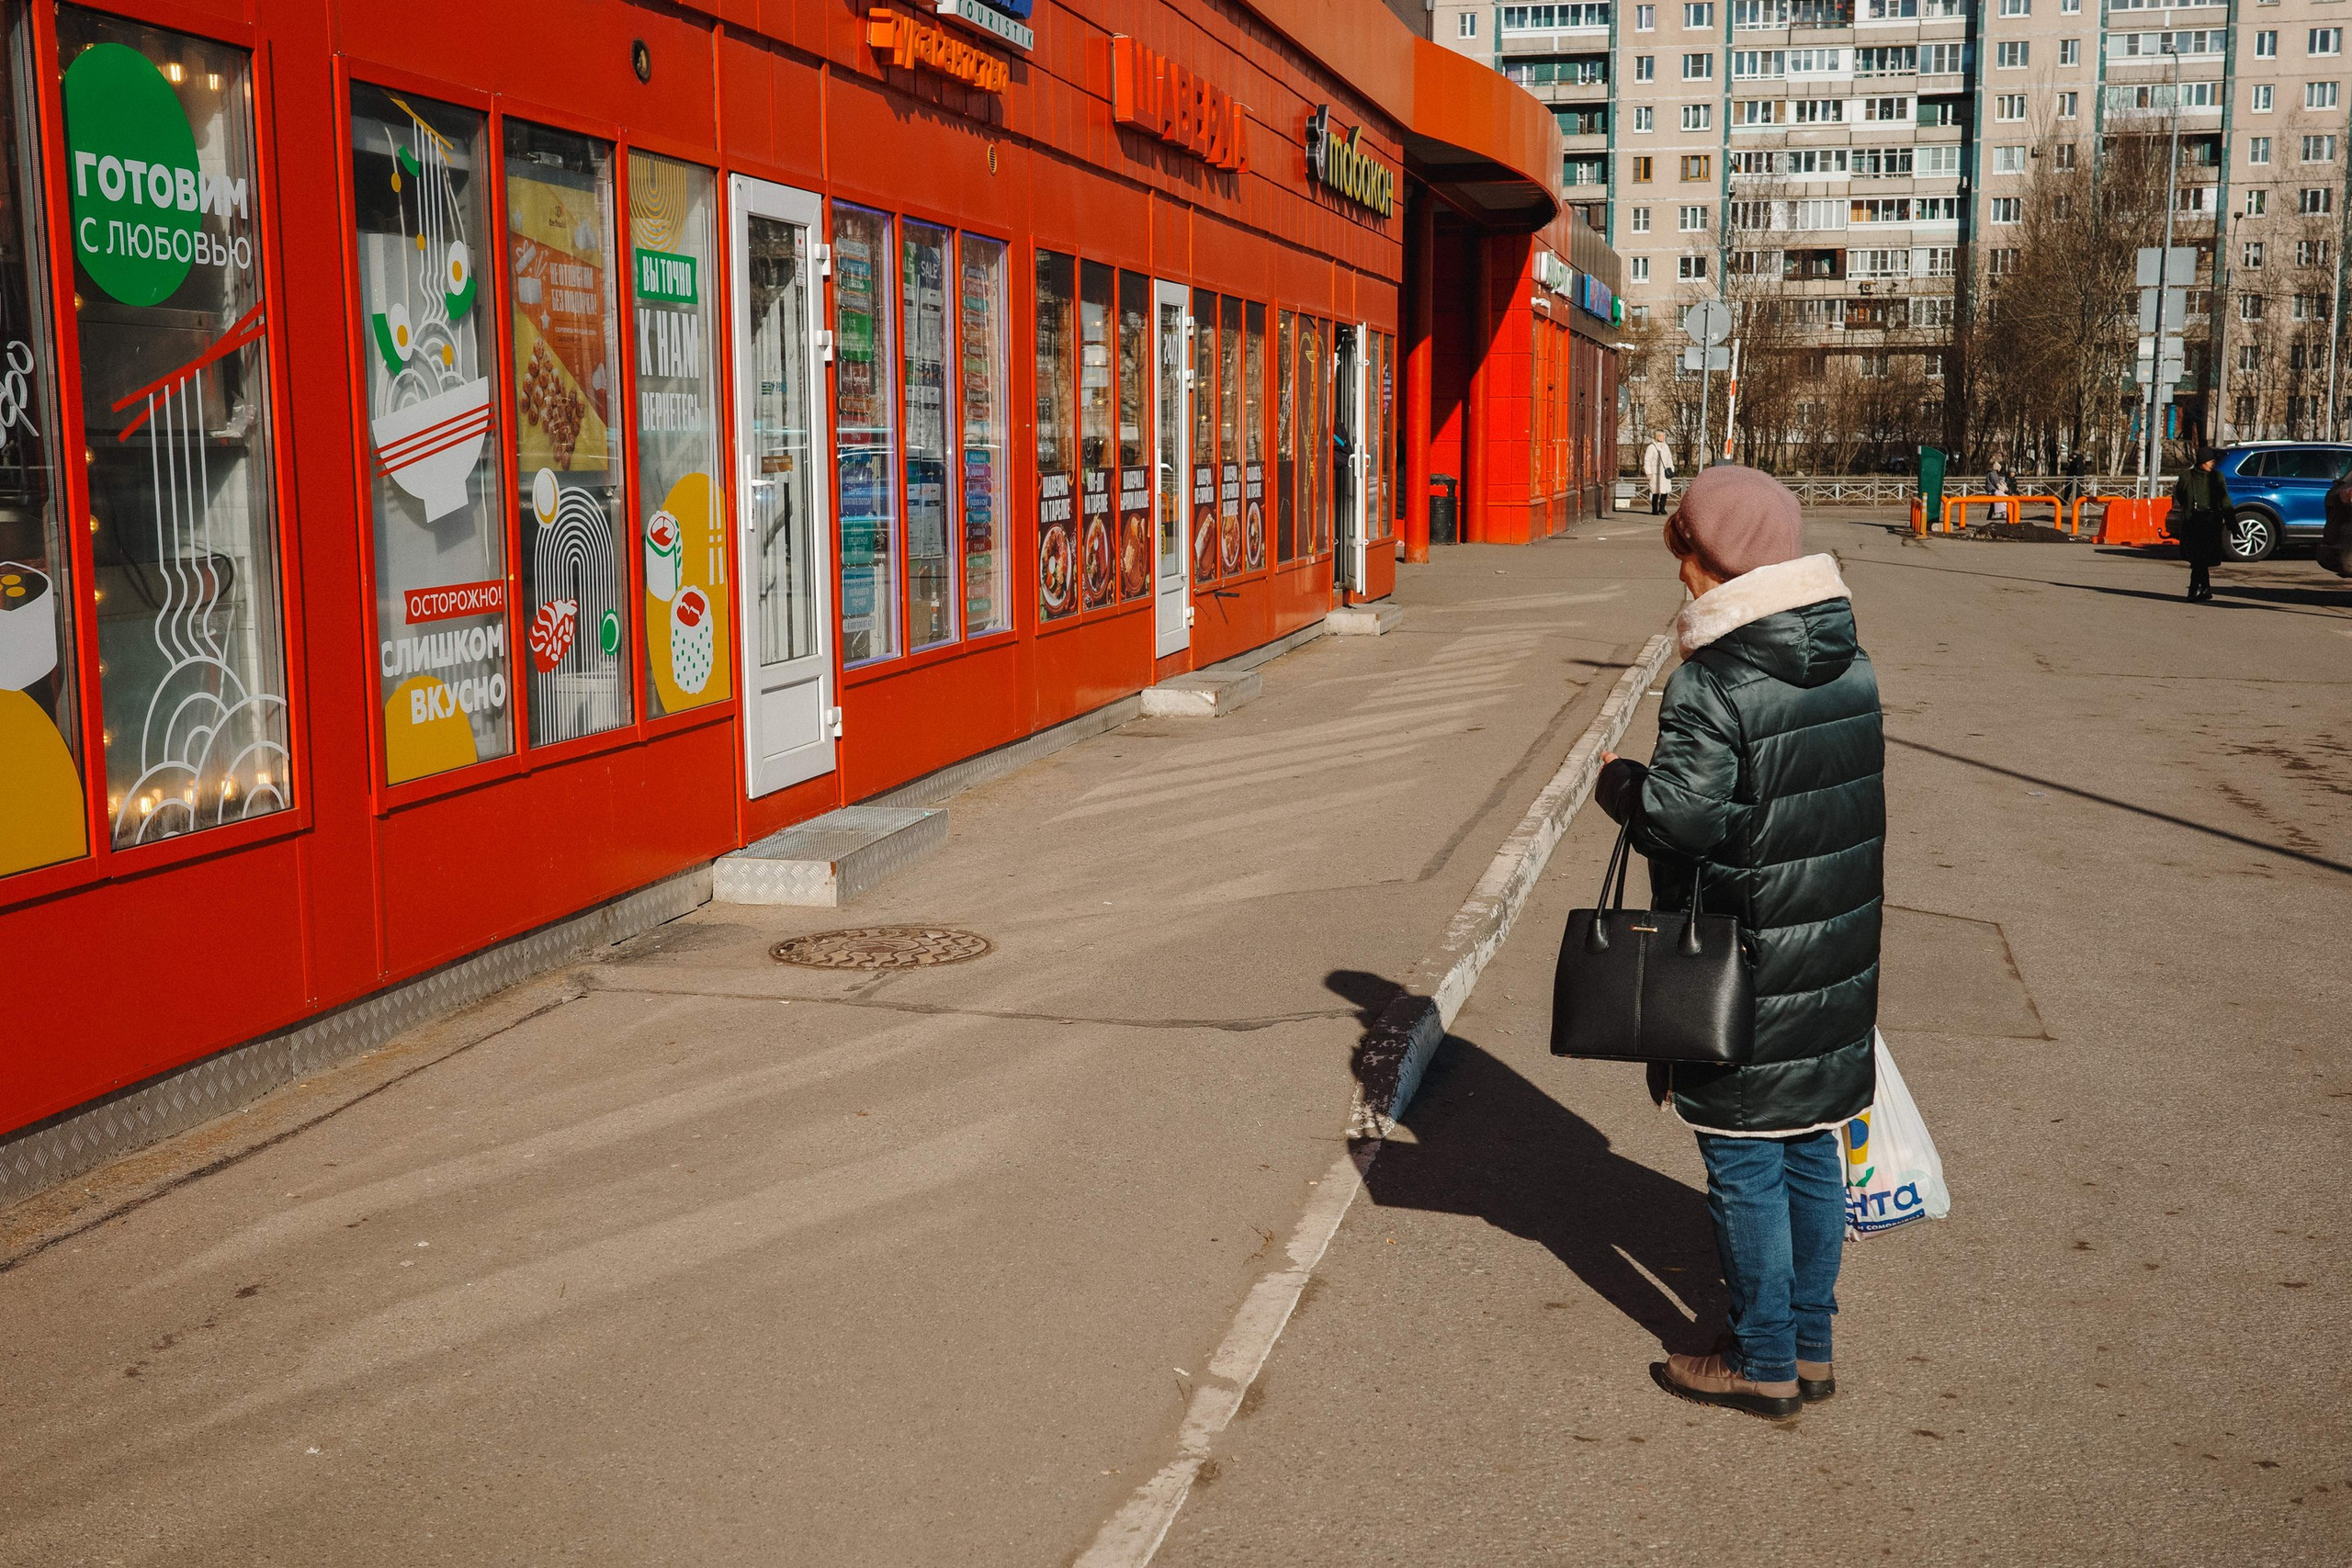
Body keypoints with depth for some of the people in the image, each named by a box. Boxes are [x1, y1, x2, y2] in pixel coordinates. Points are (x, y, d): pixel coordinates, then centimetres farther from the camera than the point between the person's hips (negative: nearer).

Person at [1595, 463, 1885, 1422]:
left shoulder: (1710, 686, -20)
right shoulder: (1851, 666, 4)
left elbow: (1679, 815, -25)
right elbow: (1852, 798, 11)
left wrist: (1620, 782, -6)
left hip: (1741, 973, -7)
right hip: (1836, 963, 8)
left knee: (1745, 1168, 5)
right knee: (1813, 1155, 17)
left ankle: (1763, 1363, 16)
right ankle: (1811, 1349, 27)